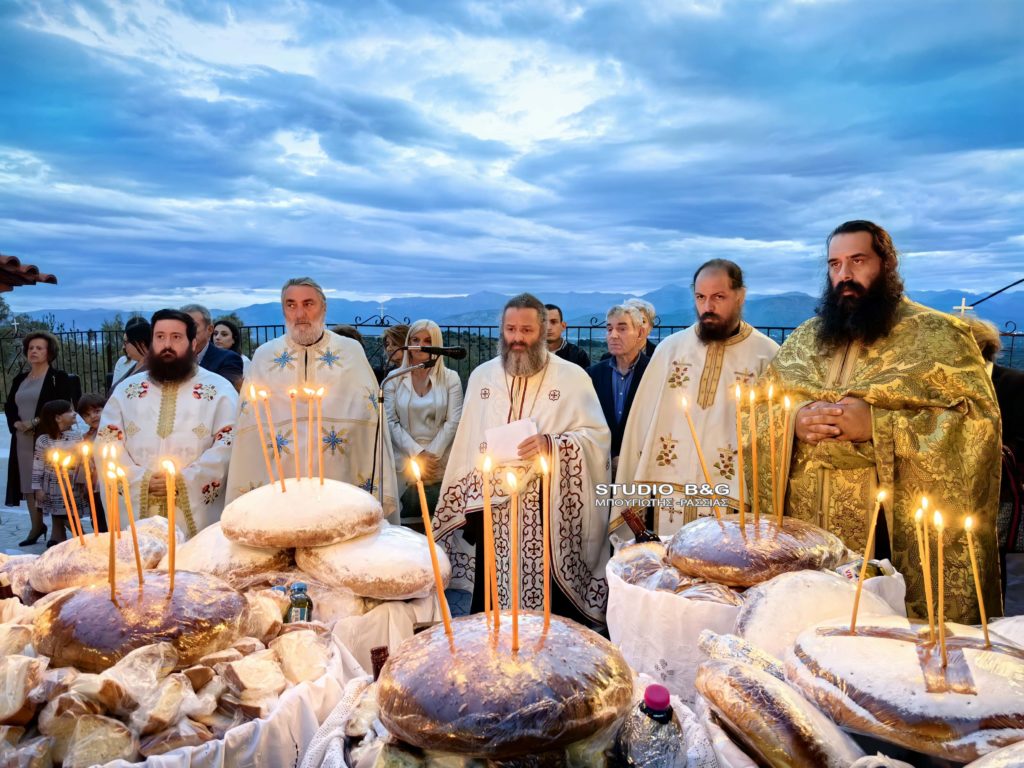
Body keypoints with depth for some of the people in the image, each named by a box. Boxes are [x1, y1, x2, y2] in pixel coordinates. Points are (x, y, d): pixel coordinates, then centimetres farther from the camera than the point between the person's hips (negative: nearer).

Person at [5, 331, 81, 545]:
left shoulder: (59, 378, -4)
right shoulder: (20, 379, 15)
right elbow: (9, 406, 17)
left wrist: (37, 422, -17)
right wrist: (16, 423, -3)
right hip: (23, 440, 6)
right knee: (28, 483, 10)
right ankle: (37, 526, 22)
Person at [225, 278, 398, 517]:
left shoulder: (352, 352, 2)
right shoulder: (264, 356, 6)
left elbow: (371, 422, 0)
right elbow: (249, 428, 6)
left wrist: (377, 491, -4)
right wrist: (246, 497, 2)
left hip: (343, 487, -1)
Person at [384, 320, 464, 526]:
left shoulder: (450, 378, 5)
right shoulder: (394, 378, 6)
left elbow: (453, 421, -1)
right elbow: (391, 421, 0)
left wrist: (432, 454, -10)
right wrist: (417, 454, -10)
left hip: (441, 465, 0)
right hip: (405, 463, 0)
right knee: (407, 525, -3)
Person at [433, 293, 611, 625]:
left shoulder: (573, 377, 0)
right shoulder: (482, 376, 11)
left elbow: (597, 435, -4)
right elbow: (467, 441, 12)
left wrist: (552, 444, -21)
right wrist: (466, 500, 8)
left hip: (551, 508, -3)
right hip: (493, 506, 3)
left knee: (552, 605, 0)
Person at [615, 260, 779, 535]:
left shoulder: (768, 355, -3)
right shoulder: (669, 347, 5)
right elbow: (643, 420, 7)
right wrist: (634, 492, 6)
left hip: (732, 501, -2)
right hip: (668, 495, 3)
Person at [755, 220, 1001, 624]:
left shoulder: (938, 334, 0)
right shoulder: (804, 338, 12)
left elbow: (977, 422, -10)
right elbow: (757, 410, 11)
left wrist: (876, 425, -20)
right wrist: (794, 421, -12)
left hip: (897, 534, -3)